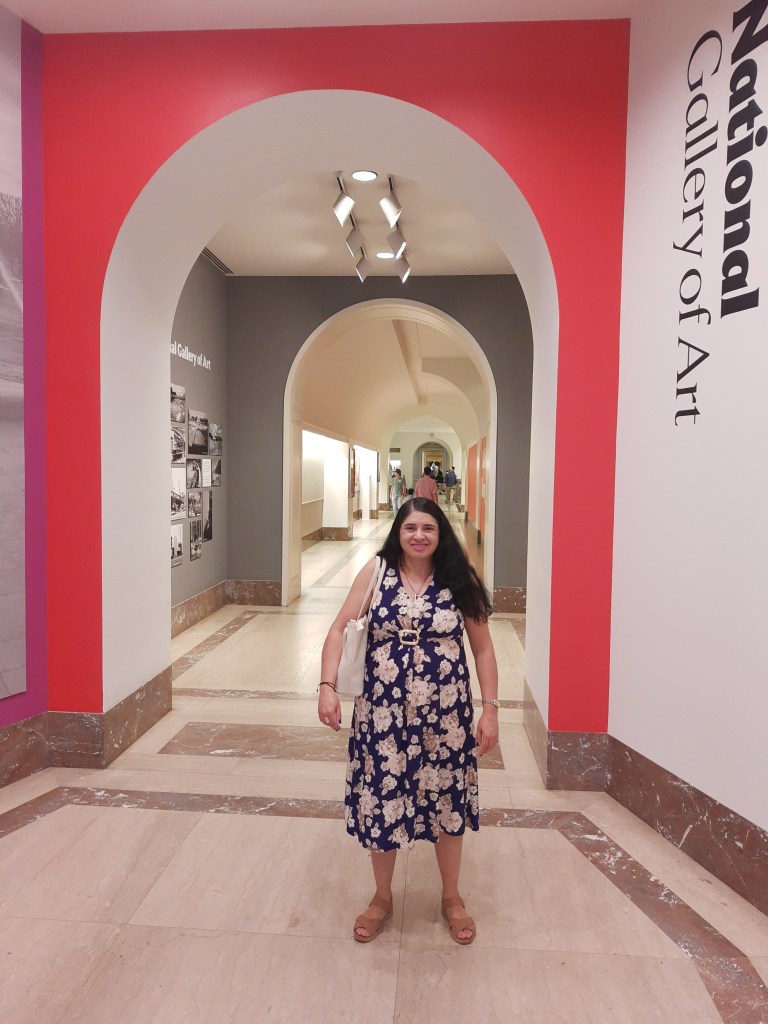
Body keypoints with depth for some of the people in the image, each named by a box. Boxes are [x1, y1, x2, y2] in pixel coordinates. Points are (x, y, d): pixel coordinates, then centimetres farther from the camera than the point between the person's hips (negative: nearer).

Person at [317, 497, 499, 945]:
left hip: (445, 711, 0)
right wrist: (328, 686, -18)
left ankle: (452, 897, 40)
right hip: (384, 709, 0)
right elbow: (340, 629, -6)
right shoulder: (375, 572, -5)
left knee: (446, 801, 15)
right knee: (381, 799, 12)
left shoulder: (458, 579, -5)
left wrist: (490, 709, -3)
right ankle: (382, 897, 38)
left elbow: (483, 647, 0)